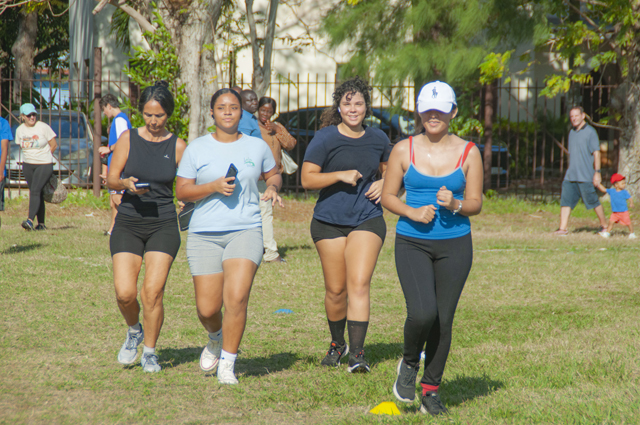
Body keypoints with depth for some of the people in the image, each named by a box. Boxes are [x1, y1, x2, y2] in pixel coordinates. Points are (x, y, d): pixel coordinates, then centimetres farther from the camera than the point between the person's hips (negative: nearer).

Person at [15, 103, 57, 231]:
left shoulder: (43, 127, -10)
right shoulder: (20, 130, 3)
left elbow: (54, 145, -2)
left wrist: (43, 157, 5)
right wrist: (28, 157, 9)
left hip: (44, 165, -5)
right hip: (27, 165, 5)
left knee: (35, 191, -18)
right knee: (37, 193, 6)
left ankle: (30, 220, -28)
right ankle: (41, 224, 10)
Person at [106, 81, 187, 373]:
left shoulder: (177, 146, 2)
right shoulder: (128, 139, 3)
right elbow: (110, 180, 4)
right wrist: (127, 184, -17)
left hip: (163, 225, -1)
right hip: (128, 224, 1)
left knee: (152, 291, -11)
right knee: (125, 293, -10)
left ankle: (149, 352, 8)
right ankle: (134, 331, 23)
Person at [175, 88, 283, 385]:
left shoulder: (257, 146, 9)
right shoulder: (197, 149, 5)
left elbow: (273, 174, 26)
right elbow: (181, 192, 3)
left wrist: (272, 188, 3)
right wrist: (214, 187, -12)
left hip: (246, 230, 0)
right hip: (205, 234, 0)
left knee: (236, 298, -19)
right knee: (207, 309, -3)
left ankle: (227, 364, -5)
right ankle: (216, 338, 34)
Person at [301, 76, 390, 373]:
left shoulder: (378, 139, 7)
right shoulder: (325, 138, -4)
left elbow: (389, 171, 24)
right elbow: (307, 180, -7)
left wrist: (383, 184, 2)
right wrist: (340, 175, -19)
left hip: (367, 220, 1)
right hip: (329, 222, -1)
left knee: (359, 284, -14)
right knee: (335, 290, 6)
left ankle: (357, 353, -16)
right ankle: (337, 344, 30)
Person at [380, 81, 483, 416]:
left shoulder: (468, 153, 3)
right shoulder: (404, 150, 3)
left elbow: (475, 203, 5)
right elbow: (387, 196, 6)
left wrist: (455, 205, -16)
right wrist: (412, 212, -12)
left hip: (455, 245, 1)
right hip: (412, 242, -1)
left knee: (443, 320, 1)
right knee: (422, 313, -19)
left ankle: (431, 391, 16)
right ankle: (409, 363, 12)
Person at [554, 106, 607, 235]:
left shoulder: (590, 132, -5)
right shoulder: (572, 133, 15)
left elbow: (596, 153, -8)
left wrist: (597, 172, -14)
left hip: (586, 176, -6)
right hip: (570, 175, 6)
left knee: (593, 201, 1)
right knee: (565, 200, -4)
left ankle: (604, 226, 15)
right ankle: (563, 228, -5)